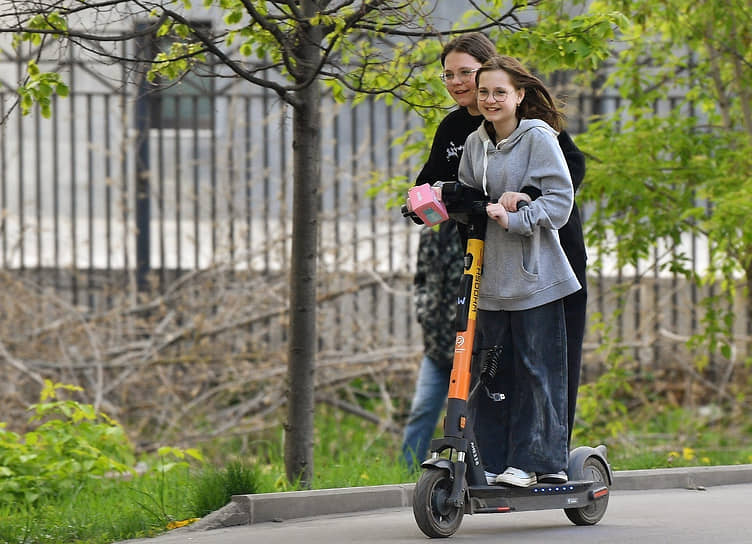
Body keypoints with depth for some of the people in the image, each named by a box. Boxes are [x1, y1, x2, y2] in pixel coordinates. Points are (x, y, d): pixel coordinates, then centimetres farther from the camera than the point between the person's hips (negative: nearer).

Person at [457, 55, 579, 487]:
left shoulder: (538, 138, -7)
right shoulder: (475, 143, 13)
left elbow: (560, 199, -12)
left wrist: (513, 219, -20)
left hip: (534, 274, -6)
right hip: (491, 277, 6)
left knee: (537, 368, -3)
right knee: (491, 371, 6)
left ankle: (536, 460, 2)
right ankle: (493, 463, 11)